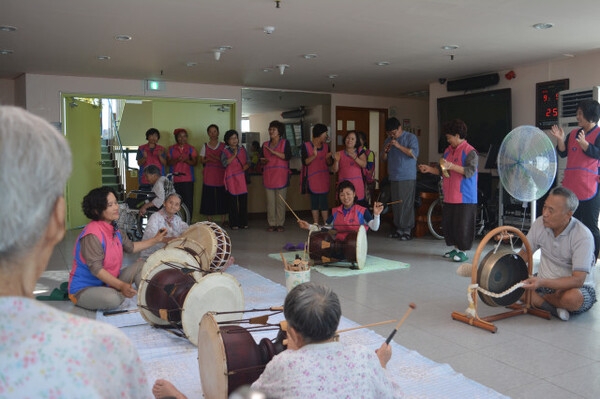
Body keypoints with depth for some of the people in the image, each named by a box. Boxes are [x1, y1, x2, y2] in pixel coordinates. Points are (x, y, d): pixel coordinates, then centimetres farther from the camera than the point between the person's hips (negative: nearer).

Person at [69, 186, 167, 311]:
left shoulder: (113, 228, 4)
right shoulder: (92, 235, -25)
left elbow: (131, 247, 18)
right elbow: (96, 268, -29)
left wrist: (155, 240, 14)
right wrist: (121, 285, -36)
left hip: (108, 282, 9)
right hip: (84, 288, -9)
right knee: (113, 299, -37)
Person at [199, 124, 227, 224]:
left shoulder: (223, 146, 9)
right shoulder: (205, 146, 12)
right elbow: (201, 160, 9)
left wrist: (217, 158, -13)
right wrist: (208, 160, -11)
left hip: (221, 174, 0)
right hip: (209, 175, 0)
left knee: (222, 196, -3)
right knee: (209, 197, -4)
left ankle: (223, 221, 4)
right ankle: (209, 222, 2)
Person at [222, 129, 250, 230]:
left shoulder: (243, 150, 12)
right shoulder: (225, 152, 3)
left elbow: (248, 161, 12)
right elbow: (224, 163, -12)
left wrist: (246, 166, -9)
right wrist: (234, 155, -15)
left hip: (242, 178, 3)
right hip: (231, 178, -2)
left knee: (243, 201, 4)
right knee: (232, 202, 1)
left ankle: (243, 222, 13)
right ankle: (234, 223, 7)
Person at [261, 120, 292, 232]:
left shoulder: (285, 143, 4)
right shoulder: (265, 144, 16)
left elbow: (288, 156, -11)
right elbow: (261, 159, 18)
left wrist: (273, 152, -17)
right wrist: (263, 161, -6)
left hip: (281, 176, -3)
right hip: (268, 176, 3)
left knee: (280, 201, -2)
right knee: (270, 201, 2)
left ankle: (280, 224, 4)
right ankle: (272, 224, 7)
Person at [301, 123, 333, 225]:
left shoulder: (326, 146, 8)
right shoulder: (306, 146, -5)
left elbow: (330, 163, 9)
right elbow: (305, 162, -13)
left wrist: (328, 158, -13)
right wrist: (314, 156, -29)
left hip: (324, 178, 2)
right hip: (312, 179, -2)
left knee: (323, 201, -3)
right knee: (314, 201, 5)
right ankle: (315, 225, 11)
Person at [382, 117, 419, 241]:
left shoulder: (410, 137, -3)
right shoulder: (388, 140, 15)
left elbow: (415, 154, -16)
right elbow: (383, 158, 18)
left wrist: (399, 146, -20)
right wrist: (385, 151, -4)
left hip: (408, 177, -6)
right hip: (393, 177, 6)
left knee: (407, 204, -7)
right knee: (395, 204, 7)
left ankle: (407, 230, -3)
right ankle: (399, 229, 15)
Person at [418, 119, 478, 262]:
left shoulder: (470, 151, -9)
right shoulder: (448, 151, 14)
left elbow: (470, 171, -22)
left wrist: (451, 166, -30)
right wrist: (429, 169, 9)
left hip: (464, 197, -8)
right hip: (450, 197, 8)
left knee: (462, 225, -3)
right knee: (447, 223, 11)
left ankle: (463, 251, 10)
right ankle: (456, 248, 25)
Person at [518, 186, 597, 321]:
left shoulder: (583, 236, -23)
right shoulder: (540, 223, -8)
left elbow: (577, 280, -28)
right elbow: (524, 254, 3)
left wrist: (542, 282, -42)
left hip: (577, 286, -4)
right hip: (545, 282, 5)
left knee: (572, 298, -40)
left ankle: (537, 300, -11)